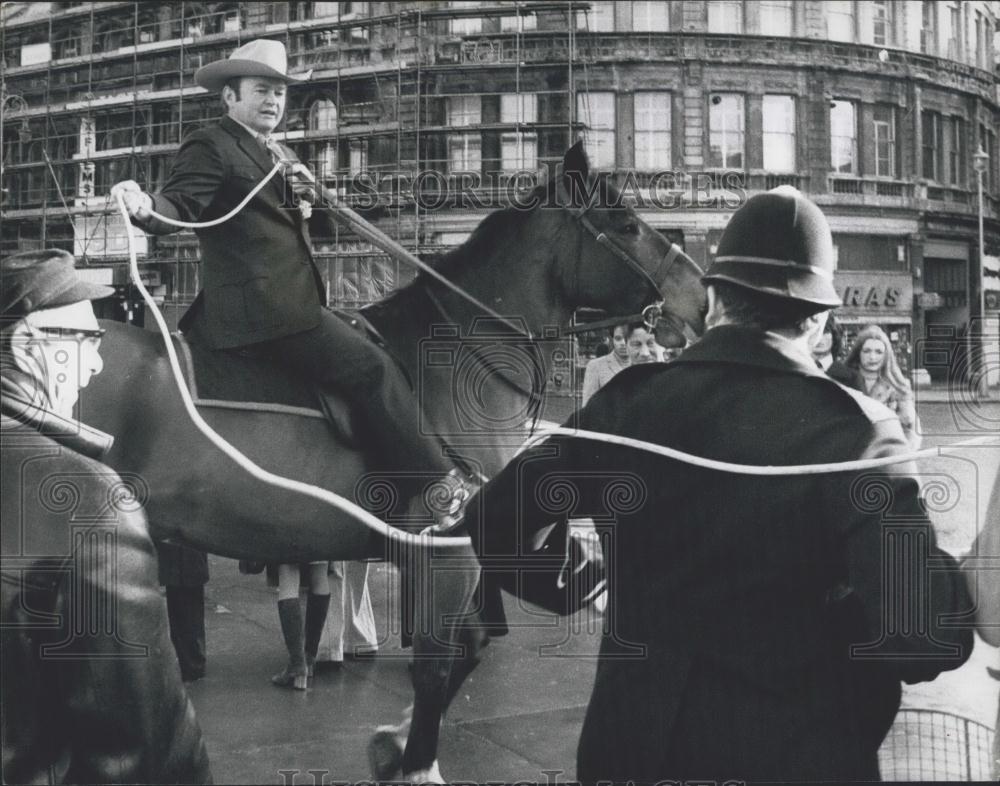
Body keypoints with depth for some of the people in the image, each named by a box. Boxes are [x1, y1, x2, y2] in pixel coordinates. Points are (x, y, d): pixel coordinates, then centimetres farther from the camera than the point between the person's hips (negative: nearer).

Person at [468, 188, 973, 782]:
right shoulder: (855, 428, -16)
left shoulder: (634, 398, -8)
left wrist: (569, 581, 12)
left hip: (635, 737, 3)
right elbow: (932, 632, -23)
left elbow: (499, 516, -5)